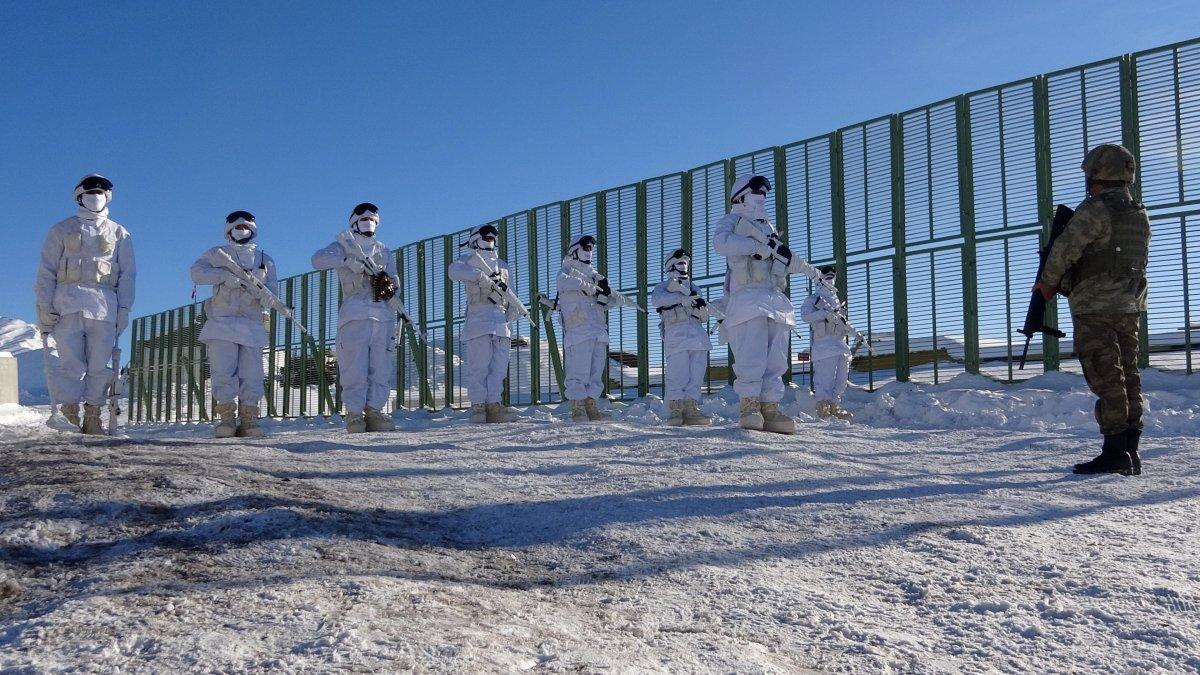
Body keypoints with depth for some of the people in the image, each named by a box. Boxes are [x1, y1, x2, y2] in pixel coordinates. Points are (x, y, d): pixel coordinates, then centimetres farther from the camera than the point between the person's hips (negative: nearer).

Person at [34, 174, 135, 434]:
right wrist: (44, 308, -1)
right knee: (72, 363, -10)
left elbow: (127, 274, 14)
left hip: (104, 305, 1)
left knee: (99, 365, -3)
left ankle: (92, 417, 1)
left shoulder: (119, 233, 18)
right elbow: (46, 272, 10)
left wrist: (124, 309, 3)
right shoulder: (62, 231, 16)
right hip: (68, 303, -1)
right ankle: (68, 414, -6)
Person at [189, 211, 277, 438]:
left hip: (252, 324, 1)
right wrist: (225, 275, -15)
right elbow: (196, 272, -1)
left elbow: (273, 292, 9)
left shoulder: (265, 260, 20)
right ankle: (227, 418, -6)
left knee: (252, 374, -7)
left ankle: (248, 420, -4)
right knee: (224, 372, -9)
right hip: (222, 322, -1)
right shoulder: (217, 253, 16)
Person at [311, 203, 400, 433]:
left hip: (383, 316, 4)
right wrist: (348, 260, -20)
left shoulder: (384, 251, 26)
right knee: (355, 368, -9)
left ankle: (373, 411, 2)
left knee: (382, 368, -2)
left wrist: (391, 285, -4)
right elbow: (318, 259, -6)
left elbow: (394, 278, 21)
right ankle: (354, 415, -5)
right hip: (354, 315, -4)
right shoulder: (344, 245, 13)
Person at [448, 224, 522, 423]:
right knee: (479, 366, -10)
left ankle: (493, 404, 1)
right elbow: (454, 270, -12)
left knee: (499, 367, 0)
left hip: (501, 323, 6)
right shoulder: (471, 260, 11)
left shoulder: (502, 265, 29)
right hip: (478, 320, -5)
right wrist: (483, 277, -20)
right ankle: (478, 406, -9)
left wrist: (514, 310, 7)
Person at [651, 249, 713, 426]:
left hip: (698, 334, 5)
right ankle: (675, 410, -11)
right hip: (676, 333, -5)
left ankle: (690, 408, -3)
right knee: (678, 374, -13)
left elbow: (704, 317, 24)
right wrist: (680, 298, -19)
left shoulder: (694, 288, 31)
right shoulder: (664, 286, 17)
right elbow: (657, 298, -8)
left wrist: (703, 306, 2)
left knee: (697, 374, -3)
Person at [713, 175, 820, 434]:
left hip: (775, 298, 7)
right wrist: (759, 246, -14)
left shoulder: (768, 227, 33)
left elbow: (785, 258, 42)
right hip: (747, 295, -6)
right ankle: (749, 407, -15)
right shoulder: (732, 220, 14)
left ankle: (769, 409, -5)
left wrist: (808, 268, 31)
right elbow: (721, 242, -10)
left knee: (776, 358, -4)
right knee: (752, 356, -18)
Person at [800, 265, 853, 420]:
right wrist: (825, 314, -20)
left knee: (841, 378, 5)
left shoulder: (836, 300, 27)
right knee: (825, 377, -13)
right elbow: (805, 314, -12)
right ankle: (822, 407, -11)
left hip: (840, 342, 8)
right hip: (824, 342, -8)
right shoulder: (814, 298, 5)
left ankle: (834, 406, 9)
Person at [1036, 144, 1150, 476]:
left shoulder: (1096, 208, -12)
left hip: (1095, 308, -8)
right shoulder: (1140, 216, 15)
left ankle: (1115, 452, -8)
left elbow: (1065, 248, -15)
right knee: (1128, 377, 9)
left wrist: (1048, 283, 3)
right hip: (1130, 306, 8)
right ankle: (1130, 451, 12)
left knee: (1106, 379, -7)